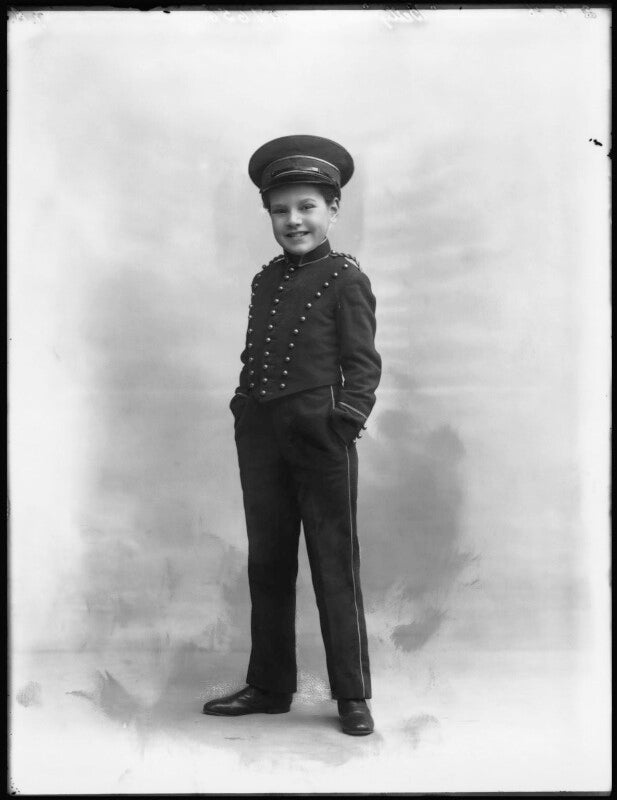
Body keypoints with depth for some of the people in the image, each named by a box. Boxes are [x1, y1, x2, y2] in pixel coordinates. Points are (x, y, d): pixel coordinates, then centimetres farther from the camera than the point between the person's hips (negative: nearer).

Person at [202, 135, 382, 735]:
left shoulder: (346, 280, -3)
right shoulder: (266, 280, 14)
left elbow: (363, 365, -7)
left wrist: (346, 421, -18)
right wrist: (244, 412, 8)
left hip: (319, 434, -6)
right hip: (260, 435, 6)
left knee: (334, 566, 1)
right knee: (267, 563, 12)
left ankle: (352, 696, 11)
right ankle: (269, 686, 24)